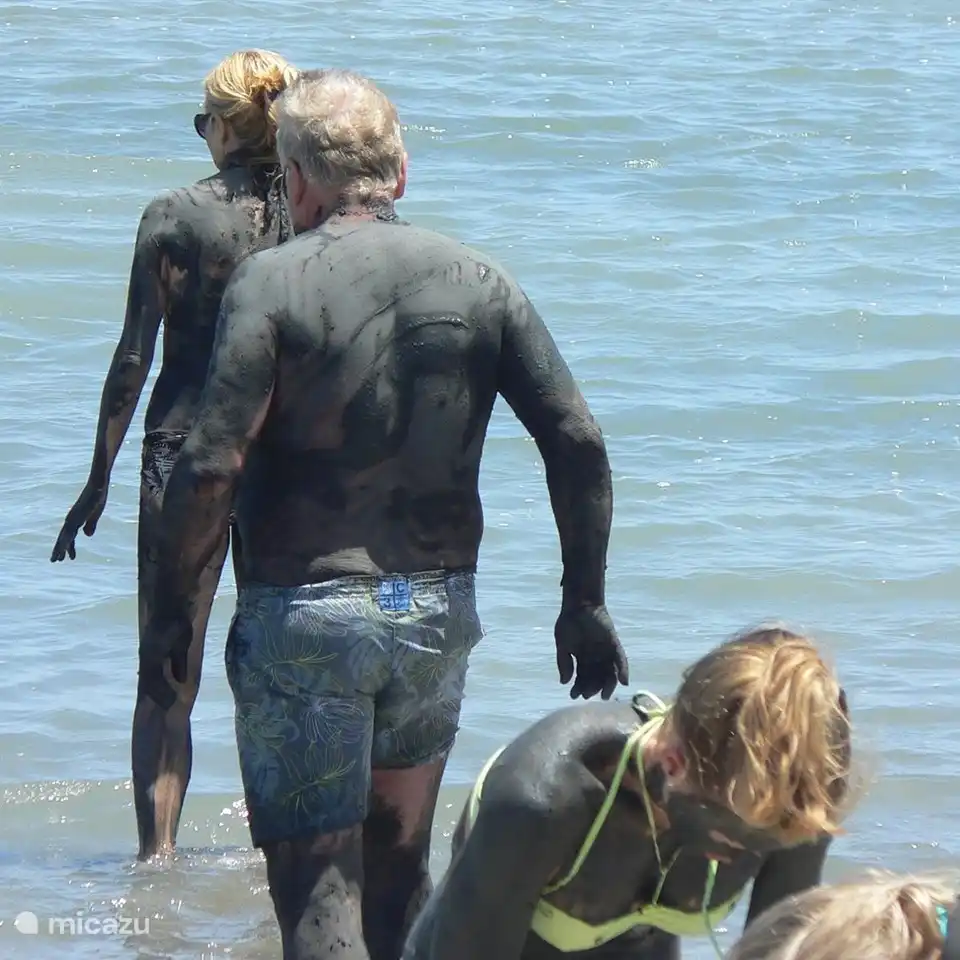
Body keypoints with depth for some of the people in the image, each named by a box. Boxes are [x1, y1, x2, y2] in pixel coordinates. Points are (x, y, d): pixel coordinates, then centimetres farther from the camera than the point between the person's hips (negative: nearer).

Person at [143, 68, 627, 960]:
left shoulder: (273, 281, -10)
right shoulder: (478, 282, 3)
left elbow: (212, 465, -16)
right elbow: (578, 442, -1)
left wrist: (172, 605, -4)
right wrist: (585, 603, 7)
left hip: (305, 614, -5)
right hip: (440, 612, 5)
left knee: (317, 886, -3)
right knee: (399, 864, 21)